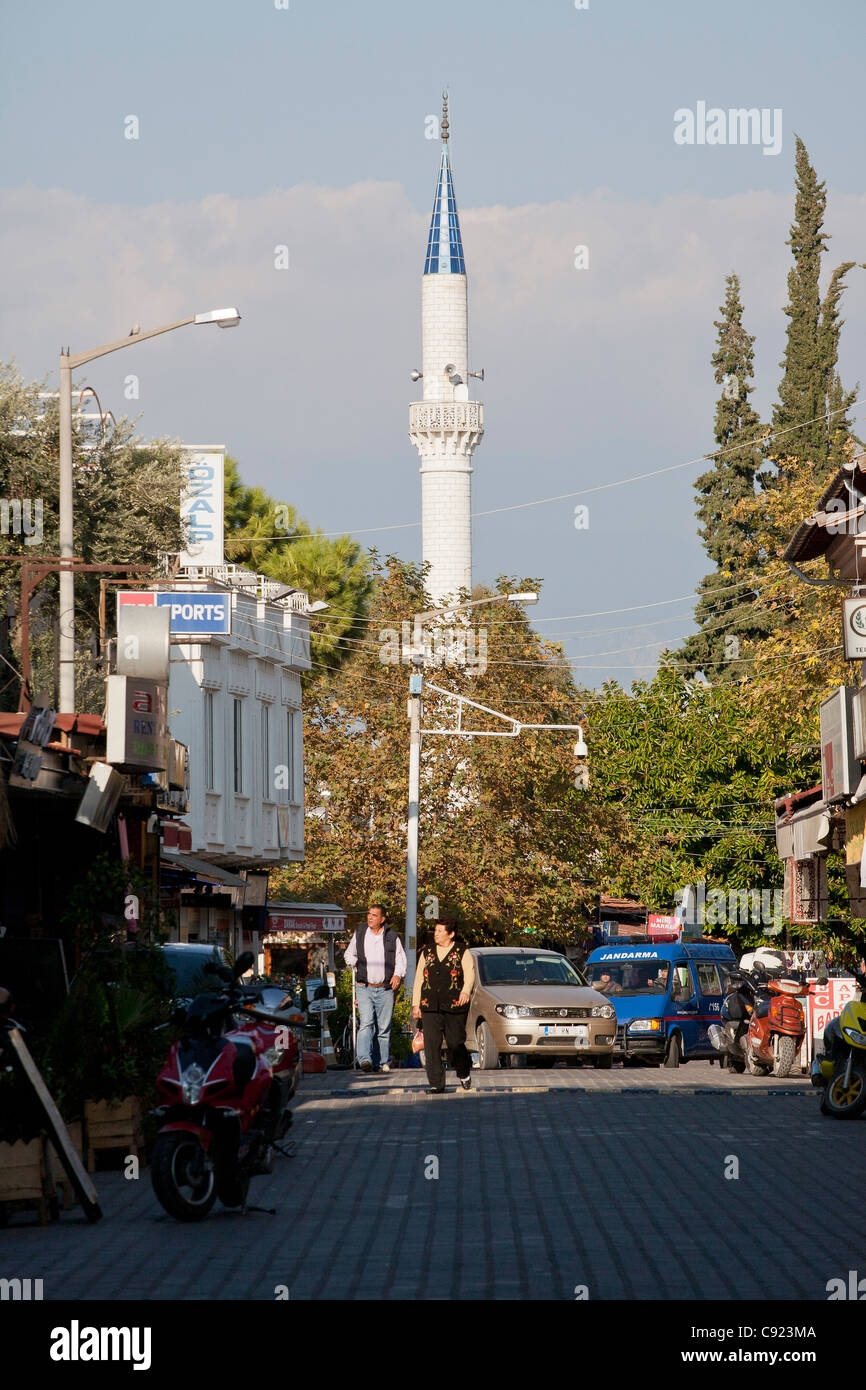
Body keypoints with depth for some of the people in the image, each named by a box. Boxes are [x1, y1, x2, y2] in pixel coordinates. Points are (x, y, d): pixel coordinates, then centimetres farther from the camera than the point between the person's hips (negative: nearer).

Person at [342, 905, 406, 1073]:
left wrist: (398, 975, -13)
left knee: (384, 1027, 4)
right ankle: (364, 1059, -28)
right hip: (364, 988, 0)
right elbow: (348, 954, 20)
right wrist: (355, 964, -1)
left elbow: (401, 959, 6)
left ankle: (384, 1062, 15)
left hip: (385, 989, 0)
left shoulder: (392, 937, 4)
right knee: (367, 1022, -18)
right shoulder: (359, 934, 8)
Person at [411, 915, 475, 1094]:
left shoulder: (462, 952, 4)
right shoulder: (427, 953, 15)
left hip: (454, 1006, -3)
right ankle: (436, 1084, -5)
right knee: (432, 1046, -7)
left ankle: (464, 1073, 28)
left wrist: (466, 991, -29)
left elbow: (470, 975, -8)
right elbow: (418, 980, 16)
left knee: (456, 1044, 0)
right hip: (430, 1007, 3)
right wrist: (415, 1004, 9)